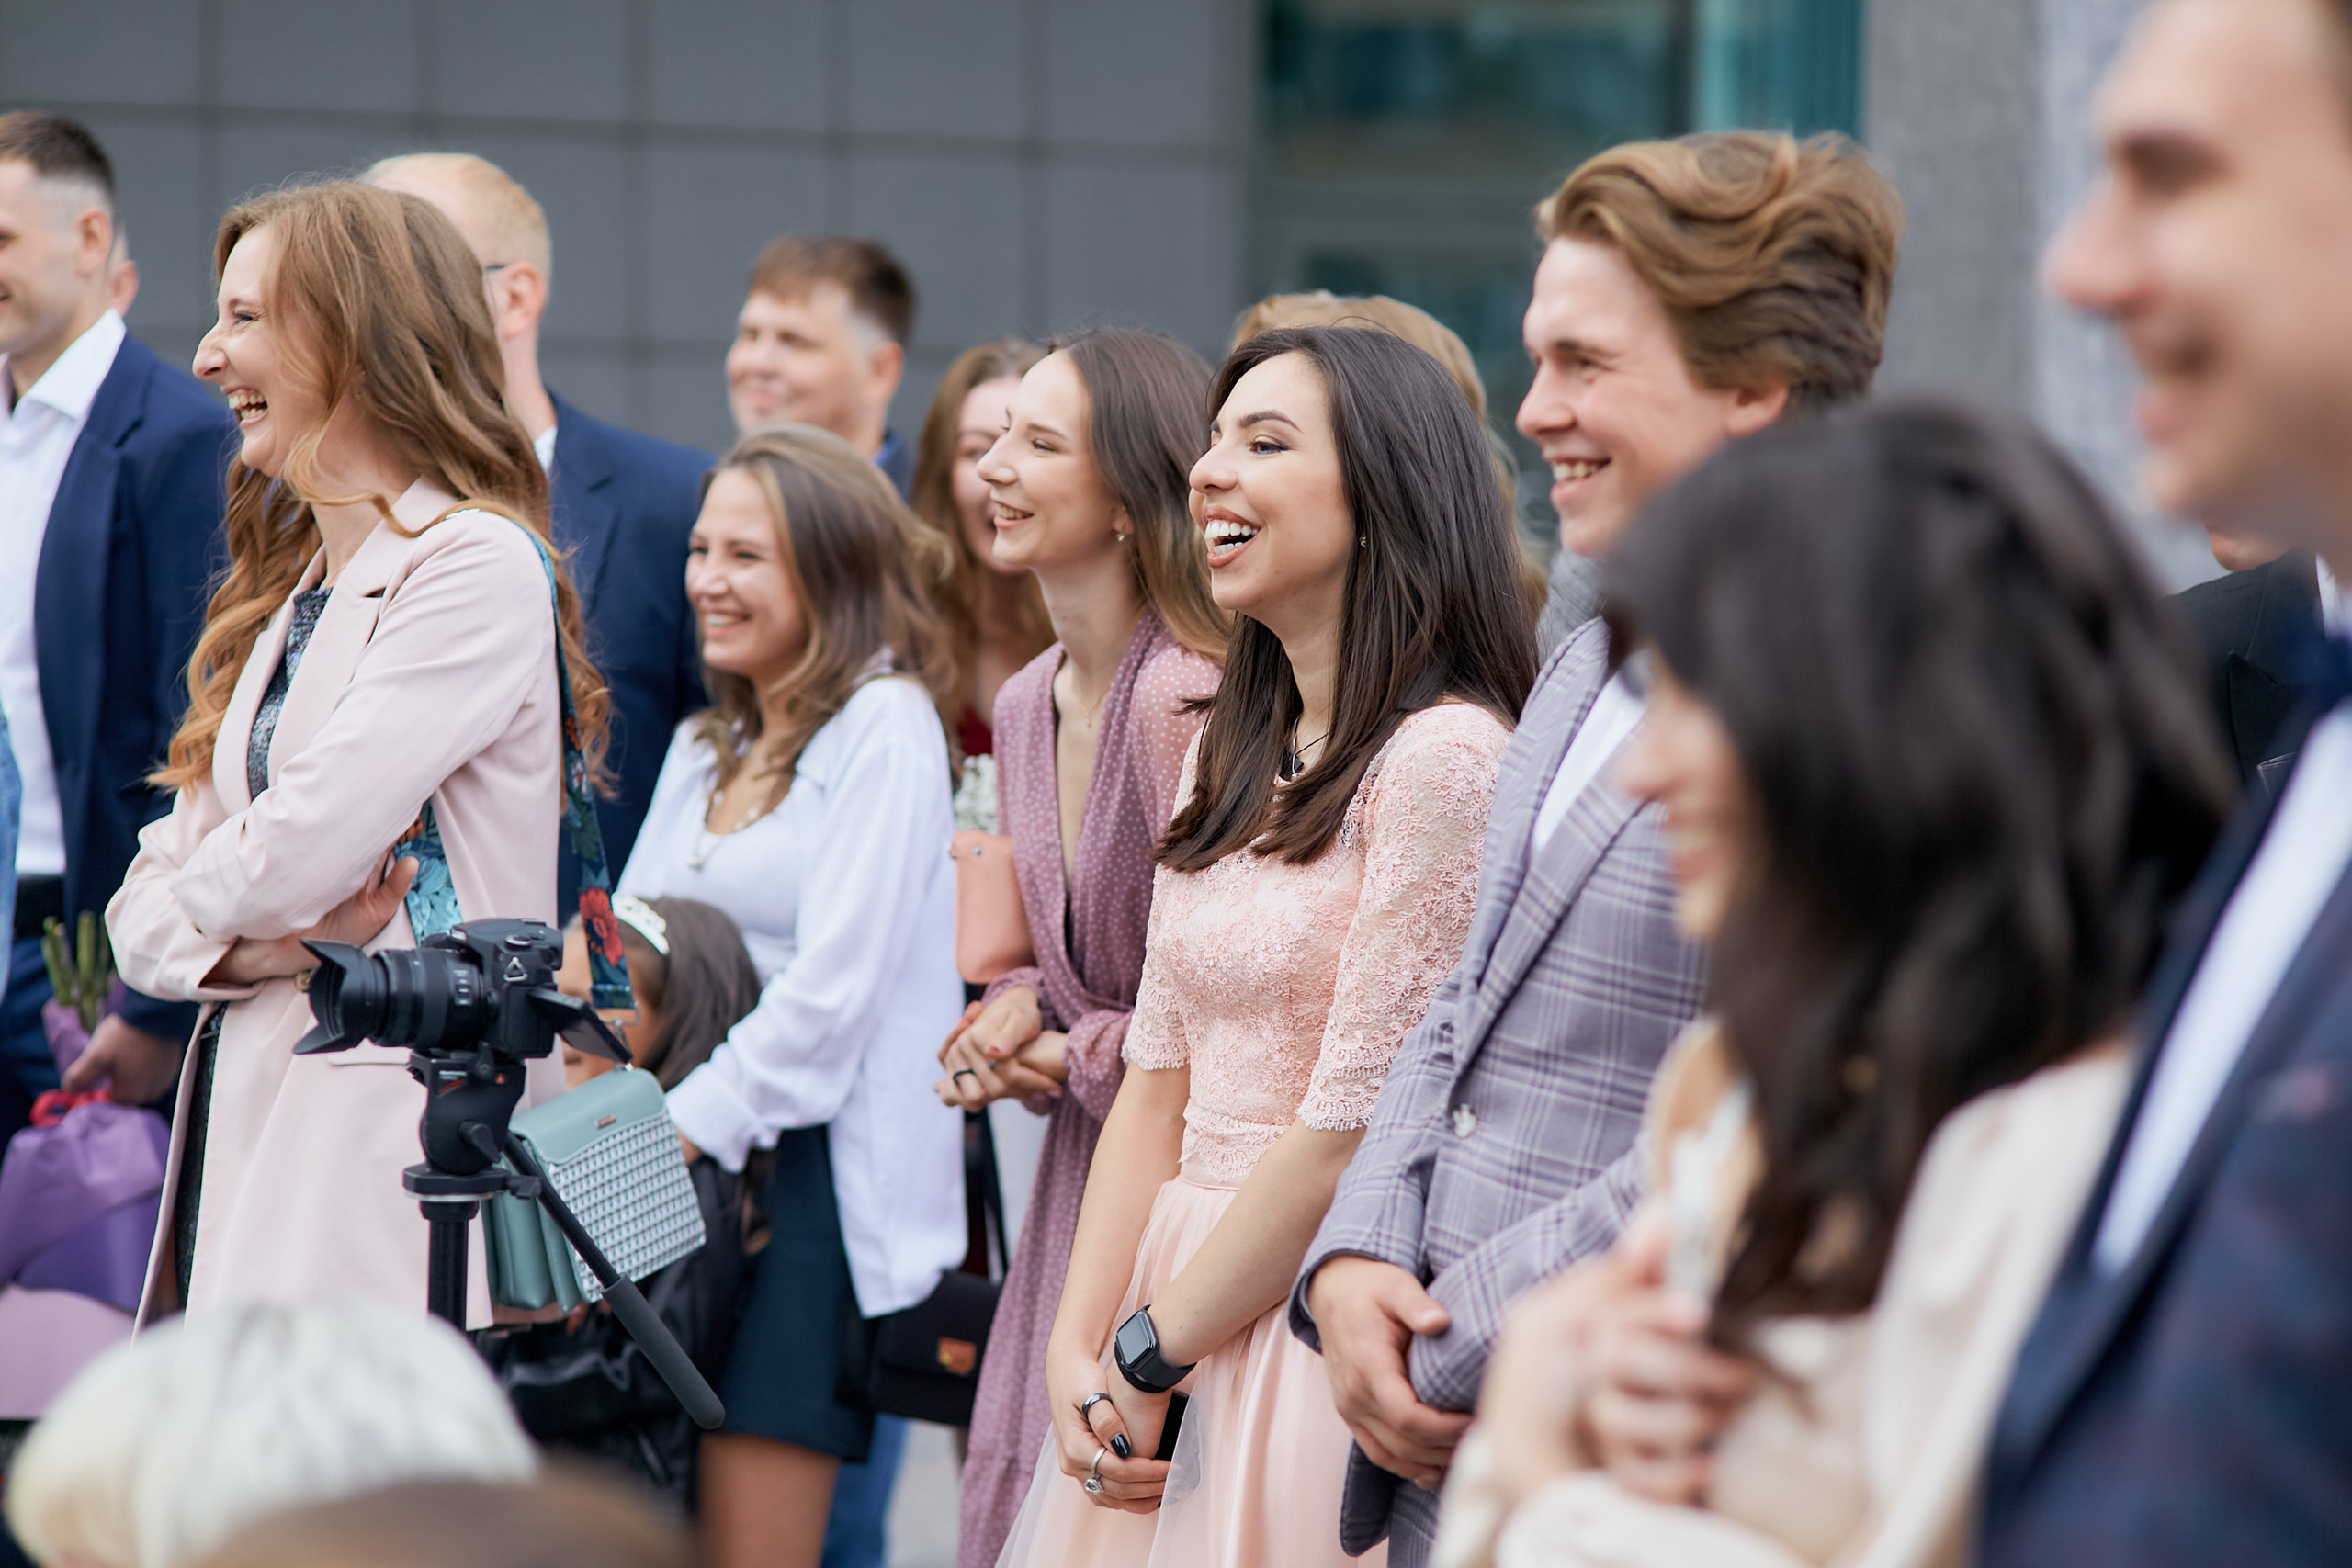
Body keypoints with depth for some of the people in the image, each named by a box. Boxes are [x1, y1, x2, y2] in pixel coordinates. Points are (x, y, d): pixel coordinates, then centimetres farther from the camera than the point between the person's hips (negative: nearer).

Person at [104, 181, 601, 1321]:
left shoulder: (477, 566, -7)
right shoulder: (287, 590, 20)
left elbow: (300, 849, -15)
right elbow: (144, 912, 17)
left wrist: (198, 895, 6)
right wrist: (253, 948, -4)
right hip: (245, 1106, 8)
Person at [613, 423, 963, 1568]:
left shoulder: (882, 727, -5)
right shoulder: (703, 748, 21)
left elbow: (832, 988, -13)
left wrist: (682, 1129, -16)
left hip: (811, 1167, -8)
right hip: (679, 1171, 8)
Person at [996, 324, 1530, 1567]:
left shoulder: (1443, 757, -15)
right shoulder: (1227, 755, 13)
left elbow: (1355, 1128, -17)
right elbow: (1158, 1080, 11)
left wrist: (1149, 1359, -10)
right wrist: (1079, 1351, -1)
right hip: (1176, 1301, 8)